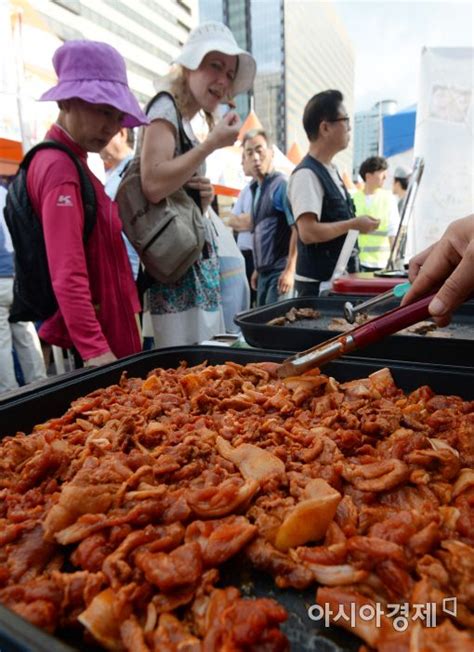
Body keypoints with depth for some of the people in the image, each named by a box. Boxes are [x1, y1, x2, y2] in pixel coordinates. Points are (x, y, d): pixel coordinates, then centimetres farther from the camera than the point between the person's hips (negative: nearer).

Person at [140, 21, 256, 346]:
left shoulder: (186, 122, 20)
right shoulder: (166, 108, -4)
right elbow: (153, 184, -21)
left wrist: (204, 198, 1)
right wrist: (212, 143, -14)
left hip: (197, 262, 9)